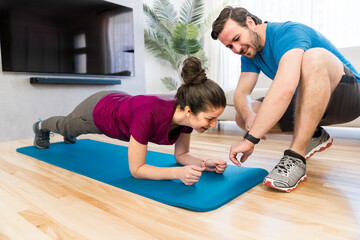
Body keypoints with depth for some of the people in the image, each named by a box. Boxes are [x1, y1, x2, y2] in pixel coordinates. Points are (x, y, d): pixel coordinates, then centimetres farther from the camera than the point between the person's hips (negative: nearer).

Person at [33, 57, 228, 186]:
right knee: (66, 127, 33)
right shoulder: (149, 114, -48)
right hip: (96, 111, -5)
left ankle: (68, 136, 76)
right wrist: (178, 173, -48)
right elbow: (136, 169, -37)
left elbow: (181, 155, -14)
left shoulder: (187, 112, -28)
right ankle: (41, 127, 68)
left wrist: (205, 164, -31)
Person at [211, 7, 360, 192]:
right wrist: (249, 116, -30)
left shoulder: (289, 33, -24)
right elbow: (241, 93, -8)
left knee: (314, 56, -37)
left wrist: (250, 139, -43)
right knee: (242, 116, -8)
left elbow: (285, 88, -41)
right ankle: (313, 135, 4)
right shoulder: (250, 53, 2)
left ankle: (296, 158, -34)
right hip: (307, 102, 7)